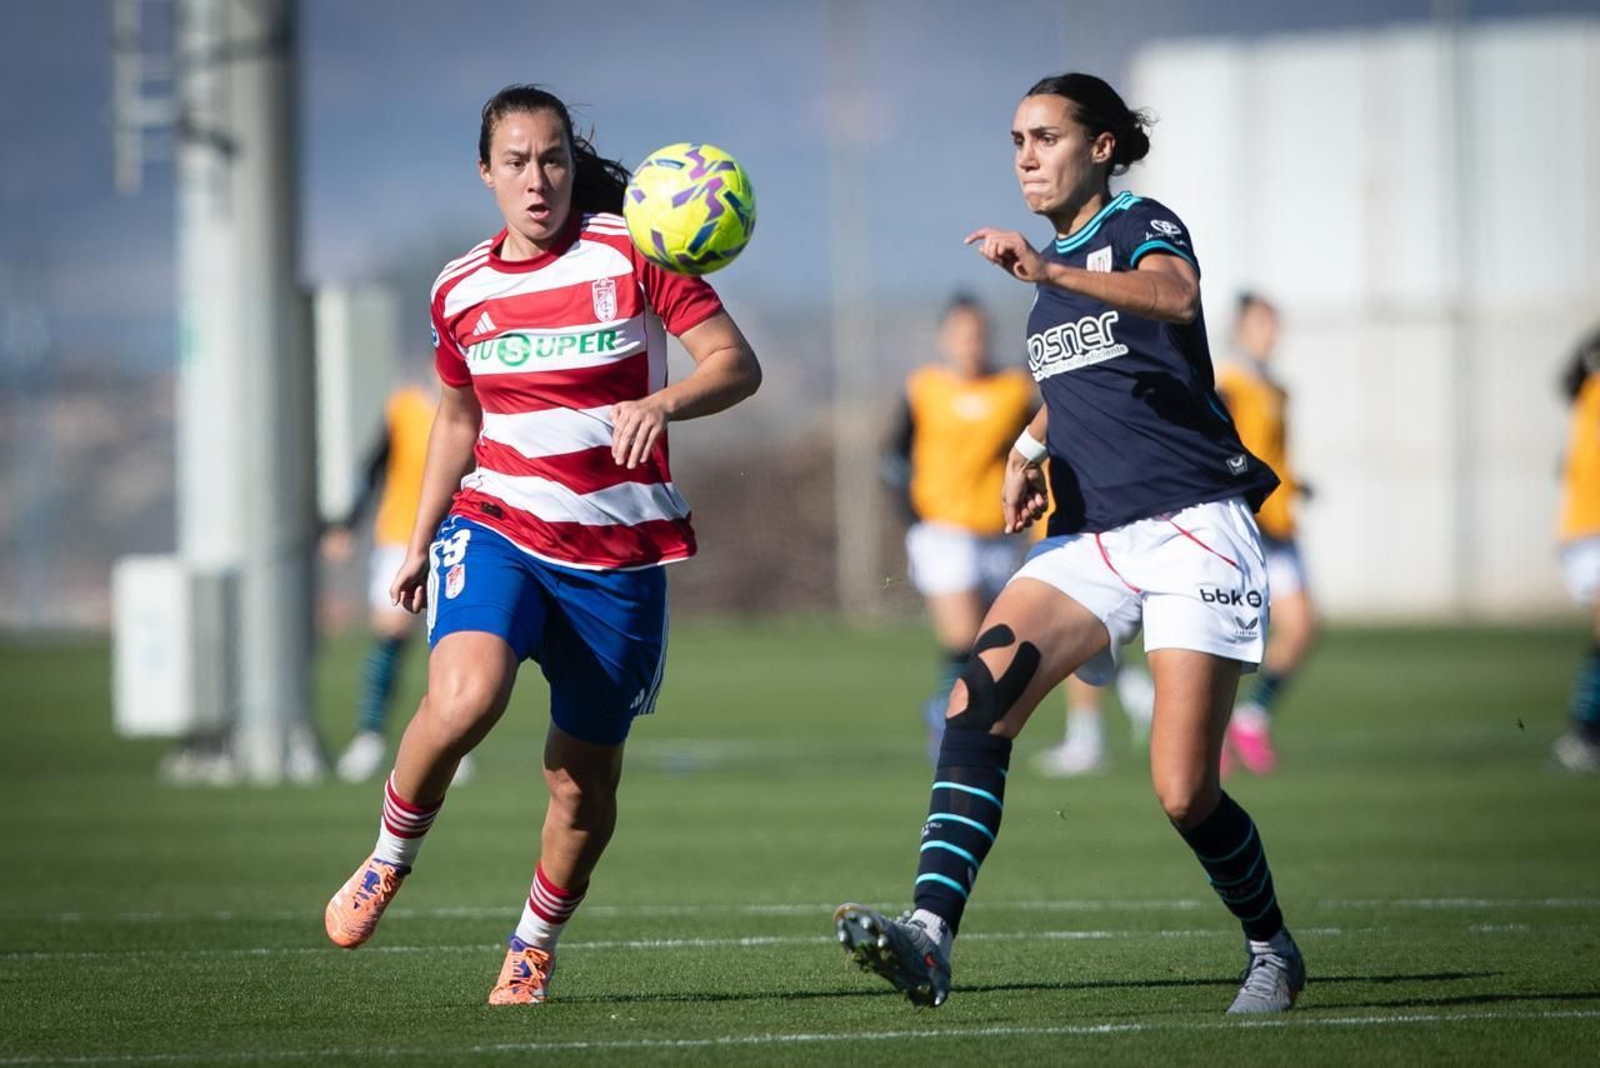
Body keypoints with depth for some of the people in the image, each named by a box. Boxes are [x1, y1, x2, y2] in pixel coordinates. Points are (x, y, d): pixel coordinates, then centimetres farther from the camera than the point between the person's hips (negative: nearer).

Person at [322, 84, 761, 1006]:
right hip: (496, 525, 1)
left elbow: (737, 364, -10)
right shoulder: (462, 290, 8)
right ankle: (390, 860, -3)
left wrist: (662, 403, -29)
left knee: (586, 775, 4)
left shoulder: (631, 254, -5)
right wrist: (420, 541, 21)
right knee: (464, 697, -28)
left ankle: (536, 947, 29)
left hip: (617, 554, -1)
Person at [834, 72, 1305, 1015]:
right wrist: (1032, 447, 16)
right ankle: (930, 935, -34)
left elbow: (1175, 297, -29)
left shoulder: (1142, 227, -3)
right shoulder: (1053, 265, 18)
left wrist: (1048, 272, -43)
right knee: (983, 688, -23)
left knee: (1185, 795, -9)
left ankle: (1274, 952, 19)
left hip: (1192, 528, -6)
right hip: (1091, 538, 6)